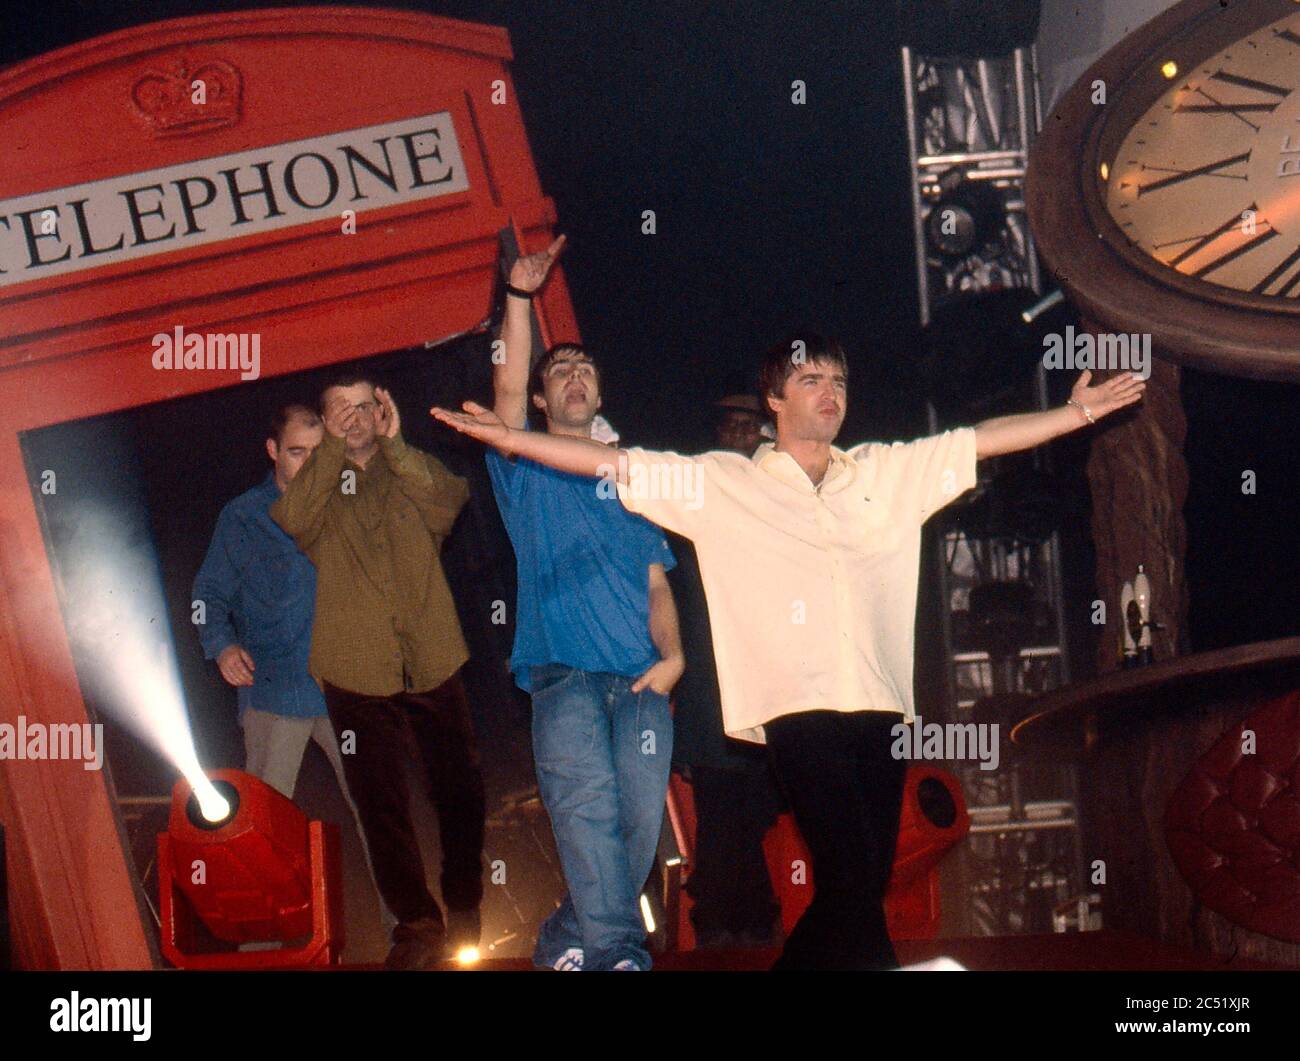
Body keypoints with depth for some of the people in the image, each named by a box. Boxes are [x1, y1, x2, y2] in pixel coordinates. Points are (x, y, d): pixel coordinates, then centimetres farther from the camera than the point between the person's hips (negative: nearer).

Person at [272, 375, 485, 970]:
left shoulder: (416, 471, 11)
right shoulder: (315, 482, 9)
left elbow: (448, 506, -11)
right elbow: (292, 520, -14)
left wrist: (396, 446, -17)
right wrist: (332, 449, -18)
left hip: (432, 663, 1)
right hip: (358, 673, -1)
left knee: (459, 789, 7)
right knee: (381, 804, 1)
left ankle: (465, 909, 24)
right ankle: (415, 922, 10)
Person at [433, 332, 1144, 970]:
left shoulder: (888, 473, 18)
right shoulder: (723, 484, 9)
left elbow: (985, 439, 20)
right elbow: (612, 465, 5)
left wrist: (1078, 412, 16)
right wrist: (508, 438, -2)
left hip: (880, 705, 4)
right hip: (798, 707, -4)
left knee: (865, 883, 4)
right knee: (851, 876, -13)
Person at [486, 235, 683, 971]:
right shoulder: (526, 471, 17)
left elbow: (657, 584, 18)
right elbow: (507, 390, -1)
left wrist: (672, 654, 1)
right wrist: (521, 297, -10)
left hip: (641, 679, 3)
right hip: (564, 670, -3)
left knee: (642, 815, -8)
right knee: (586, 805, -21)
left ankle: (569, 943, 6)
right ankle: (618, 950, -26)